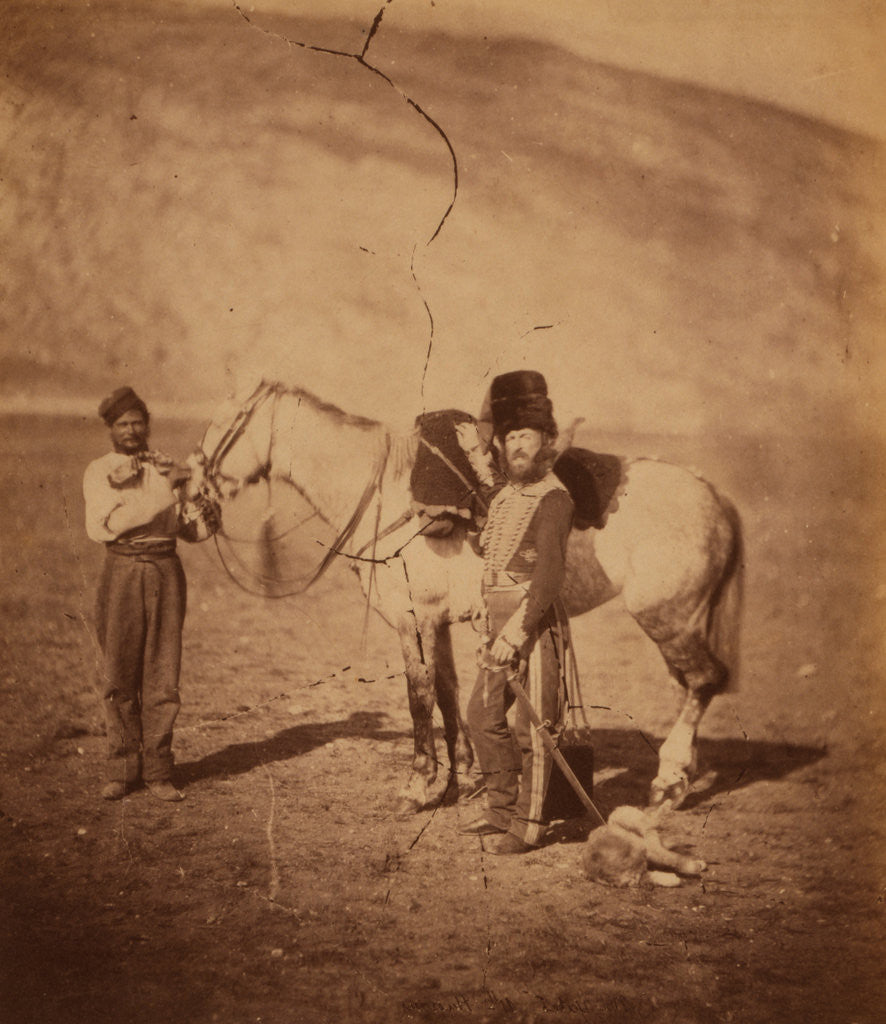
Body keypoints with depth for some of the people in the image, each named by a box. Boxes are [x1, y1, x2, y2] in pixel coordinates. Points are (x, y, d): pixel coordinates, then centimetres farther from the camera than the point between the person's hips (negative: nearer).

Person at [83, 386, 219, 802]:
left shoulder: (167, 468, 11)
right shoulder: (99, 472, 2)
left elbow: (189, 530, 12)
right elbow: (106, 525, -15)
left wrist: (206, 517, -11)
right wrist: (164, 490, -19)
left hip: (166, 570, 2)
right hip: (121, 570, -2)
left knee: (162, 674, 1)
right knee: (119, 675, 1)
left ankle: (157, 769, 10)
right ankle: (122, 768, 12)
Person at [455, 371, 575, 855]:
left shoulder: (553, 498, -14)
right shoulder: (506, 492, 12)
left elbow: (548, 577, -23)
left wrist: (516, 633, -27)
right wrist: (477, 455, 41)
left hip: (535, 623, -9)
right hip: (500, 623, 9)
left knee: (532, 727, -3)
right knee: (483, 716, 15)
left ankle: (528, 825, 6)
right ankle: (503, 810, 28)